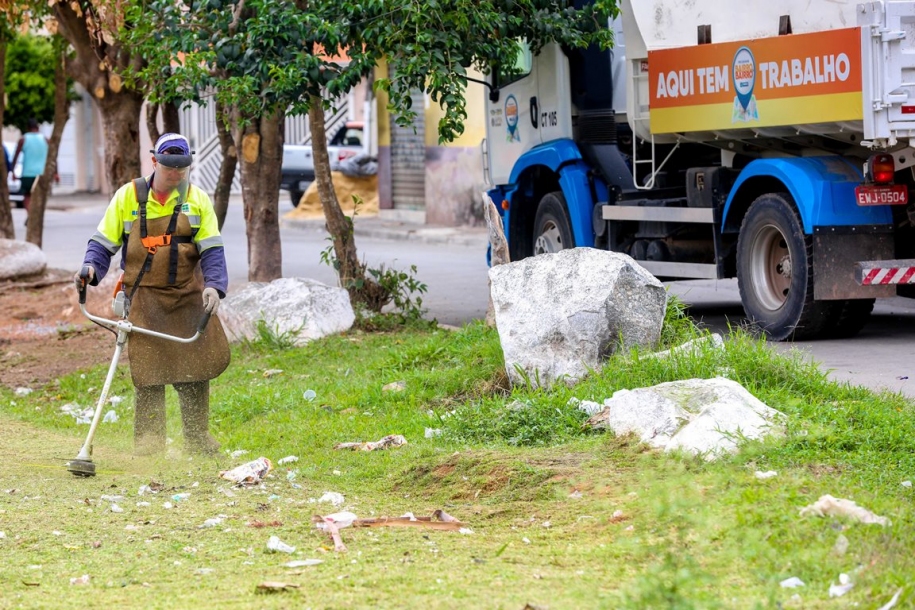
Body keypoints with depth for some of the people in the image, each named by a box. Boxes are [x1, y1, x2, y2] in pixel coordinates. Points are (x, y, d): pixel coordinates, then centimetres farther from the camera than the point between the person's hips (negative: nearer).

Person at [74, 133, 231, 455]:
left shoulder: (198, 200, 4)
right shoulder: (128, 196, 1)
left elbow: (212, 250, -2)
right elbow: (104, 242, 5)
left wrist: (214, 285, -18)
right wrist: (91, 267, -15)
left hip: (189, 297, 2)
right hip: (145, 296, -2)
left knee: (196, 368, 6)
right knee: (149, 370, -7)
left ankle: (198, 438, 19)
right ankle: (148, 440, 2)